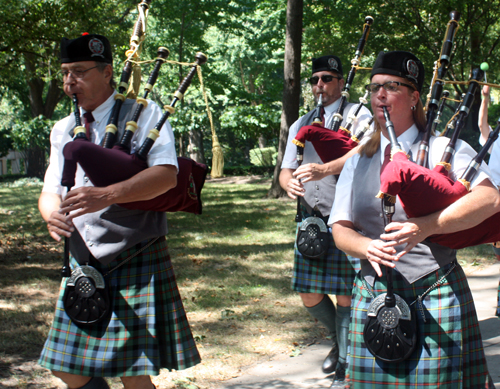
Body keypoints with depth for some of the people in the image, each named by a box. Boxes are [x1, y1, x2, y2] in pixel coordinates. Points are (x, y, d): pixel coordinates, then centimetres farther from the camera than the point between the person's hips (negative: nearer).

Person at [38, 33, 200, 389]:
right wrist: (52, 214, -14)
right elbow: (50, 191, 11)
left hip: (137, 260, -6)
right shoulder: (64, 130, 12)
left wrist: (107, 195, -33)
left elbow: (167, 175, -19)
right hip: (83, 265, 6)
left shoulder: (144, 114, -5)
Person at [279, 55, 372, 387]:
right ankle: (340, 339, 35)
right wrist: (289, 183, -9)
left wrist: (326, 168, -34)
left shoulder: (357, 115, 1)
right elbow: (286, 170, 16)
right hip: (311, 219, 6)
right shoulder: (301, 125, 18)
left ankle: (346, 362, 11)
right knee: (310, 296, 9)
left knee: (346, 295, -3)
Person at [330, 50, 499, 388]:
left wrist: (426, 227, -26)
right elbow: (341, 228, 9)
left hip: (436, 297, -3)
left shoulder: (442, 148, -1)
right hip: (374, 295, 4)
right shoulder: (359, 161, 13)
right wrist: (368, 247, -14)